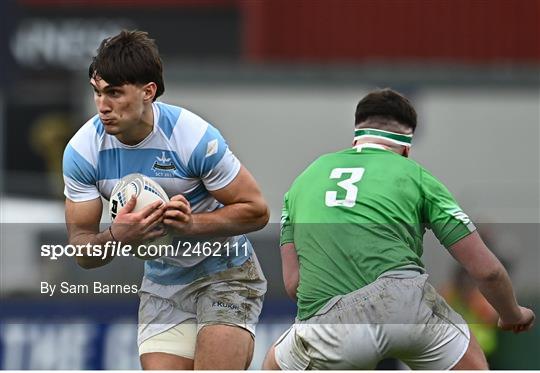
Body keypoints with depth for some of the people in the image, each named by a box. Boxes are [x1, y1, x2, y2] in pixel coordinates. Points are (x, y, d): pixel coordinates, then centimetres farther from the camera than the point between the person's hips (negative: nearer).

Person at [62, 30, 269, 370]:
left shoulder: (195, 138, -24)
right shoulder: (83, 151, -13)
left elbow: (256, 210, -15)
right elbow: (82, 250, -9)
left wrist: (191, 223, -30)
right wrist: (116, 237, -32)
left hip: (225, 274, -4)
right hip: (161, 286, 4)